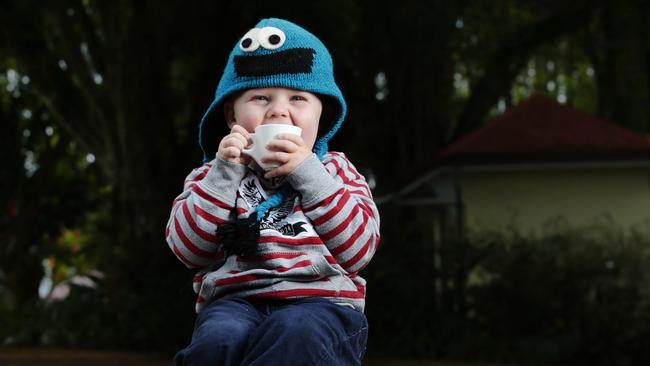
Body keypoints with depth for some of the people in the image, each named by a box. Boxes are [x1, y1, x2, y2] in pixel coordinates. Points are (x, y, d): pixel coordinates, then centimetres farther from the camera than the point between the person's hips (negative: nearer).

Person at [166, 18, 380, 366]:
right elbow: (189, 249, 0)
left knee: (295, 334, -38)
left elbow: (358, 249, -4)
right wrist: (223, 174, -9)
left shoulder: (333, 169, 14)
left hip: (320, 300, -1)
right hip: (234, 299, 1)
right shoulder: (212, 175, 17)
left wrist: (307, 172, -12)